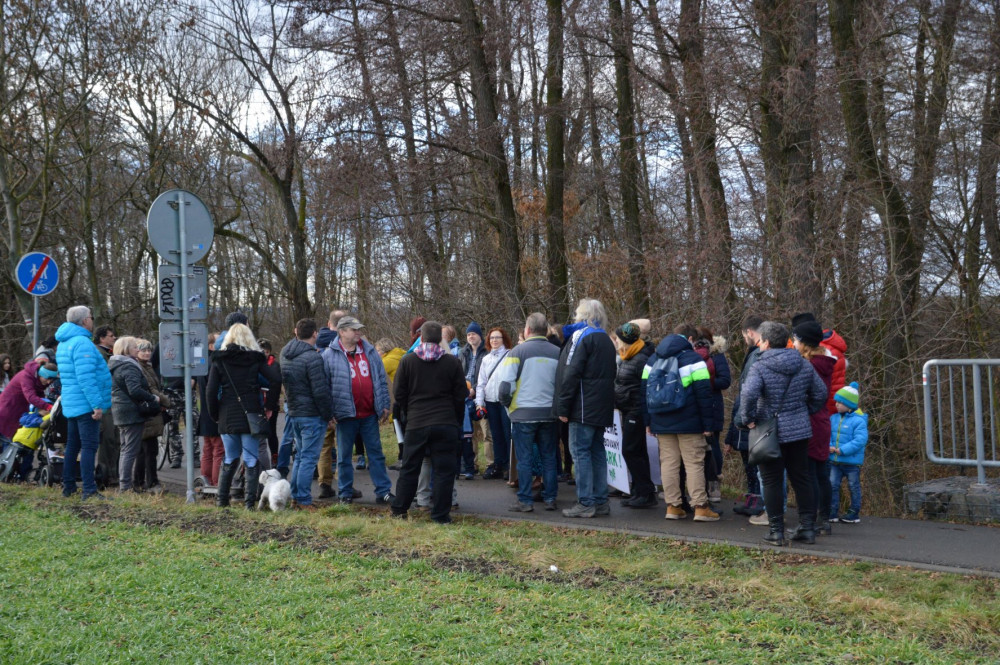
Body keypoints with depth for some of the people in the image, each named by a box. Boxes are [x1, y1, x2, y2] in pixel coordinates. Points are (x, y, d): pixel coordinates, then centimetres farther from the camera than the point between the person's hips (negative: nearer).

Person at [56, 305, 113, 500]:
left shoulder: (63, 344, 16)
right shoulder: (83, 343, -16)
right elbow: (86, 378, -24)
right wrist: (97, 404, -24)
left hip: (71, 404, 10)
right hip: (86, 405, -10)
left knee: (73, 445, 15)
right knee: (89, 446, -10)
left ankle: (68, 487, 21)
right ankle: (89, 490, -13)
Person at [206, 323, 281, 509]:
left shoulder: (219, 360, 3)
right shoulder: (256, 358, 2)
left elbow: (211, 390, -4)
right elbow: (276, 379, -10)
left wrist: (215, 415, 7)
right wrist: (270, 406, -2)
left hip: (228, 416, 2)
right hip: (251, 415, -2)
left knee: (230, 459, 15)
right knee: (252, 460, 2)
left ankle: (221, 499, 19)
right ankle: (250, 501, -1)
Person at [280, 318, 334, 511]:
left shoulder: (286, 354, 8)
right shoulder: (312, 357, -18)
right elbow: (320, 391, -18)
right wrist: (328, 415, -9)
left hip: (294, 412, 8)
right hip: (312, 415, -8)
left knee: (301, 455, 18)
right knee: (309, 457, -3)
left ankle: (295, 496, 23)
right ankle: (304, 500, -1)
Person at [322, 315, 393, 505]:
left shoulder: (369, 351, 7)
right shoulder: (330, 355, -4)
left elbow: (381, 379, 11)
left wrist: (385, 405, 7)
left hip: (369, 413, 3)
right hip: (346, 413, -3)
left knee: (376, 453, 6)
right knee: (344, 455, 7)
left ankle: (383, 491, 11)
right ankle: (346, 492, 18)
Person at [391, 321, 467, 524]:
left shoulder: (407, 361, 1)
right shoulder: (452, 362, 0)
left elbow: (400, 395, 5)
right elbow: (461, 396, 4)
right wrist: (457, 421, 16)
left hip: (415, 423, 1)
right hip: (446, 424, -1)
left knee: (409, 469, 11)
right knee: (444, 470, 3)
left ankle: (399, 510, 17)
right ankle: (441, 514, 3)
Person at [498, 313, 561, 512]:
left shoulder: (519, 351, -8)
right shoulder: (558, 353, 2)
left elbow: (505, 383, -11)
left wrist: (507, 403, 7)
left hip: (523, 413, -3)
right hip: (549, 414, 3)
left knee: (524, 459, 3)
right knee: (549, 458, 12)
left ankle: (525, 501, 3)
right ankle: (550, 498, 15)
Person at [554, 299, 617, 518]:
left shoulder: (581, 336, -9)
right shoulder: (606, 339, 18)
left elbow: (571, 373, -16)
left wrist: (563, 407, -13)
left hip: (584, 407, -8)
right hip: (602, 408, 8)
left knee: (580, 451, -6)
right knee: (597, 451, 11)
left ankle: (586, 503, -7)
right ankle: (600, 501, 14)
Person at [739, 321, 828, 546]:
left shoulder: (759, 367, -13)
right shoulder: (804, 365, 5)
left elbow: (748, 394, -28)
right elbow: (821, 393, 10)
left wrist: (748, 418, -14)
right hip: (800, 431, 5)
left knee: (772, 482, 3)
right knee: (801, 479, 12)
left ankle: (776, 531, 5)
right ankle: (808, 528, 14)